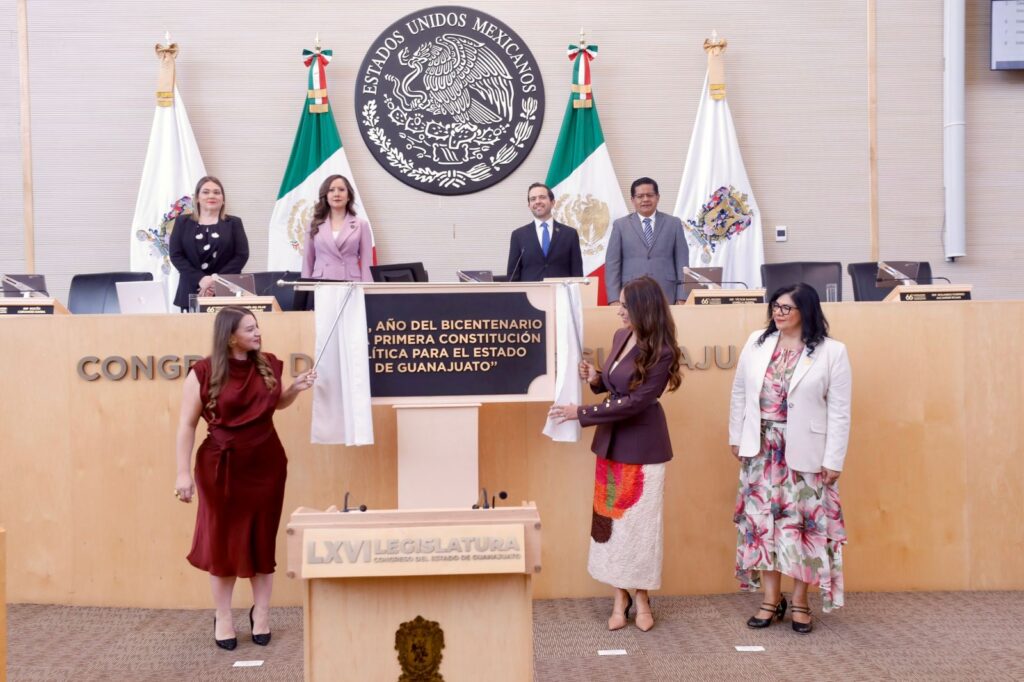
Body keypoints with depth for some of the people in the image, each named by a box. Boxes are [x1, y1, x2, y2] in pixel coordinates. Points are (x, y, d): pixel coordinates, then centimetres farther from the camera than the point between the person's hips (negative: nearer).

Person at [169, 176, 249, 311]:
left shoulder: (234, 223, 11)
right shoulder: (183, 222, 12)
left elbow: (242, 255, 1)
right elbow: (175, 254, 3)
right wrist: (200, 279, -12)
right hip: (192, 292, 1)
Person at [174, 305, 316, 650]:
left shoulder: (268, 365, 1)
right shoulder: (204, 372, -12)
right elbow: (187, 424, -8)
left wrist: (296, 389, -1)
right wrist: (183, 472, -13)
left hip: (266, 464, 3)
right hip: (222, 466, -3)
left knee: (263, 540, 9)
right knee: (223, 541, 6)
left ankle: (261, 613, 24)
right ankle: (223, 616, 21)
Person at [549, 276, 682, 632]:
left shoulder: (661, 352, -20)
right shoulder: (621, 336, 2)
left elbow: (635, 402, -22)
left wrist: (581, 413, -21)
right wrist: (596, 379, -5)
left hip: (643, 446, -7)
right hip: (611, 441, 7)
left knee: (640, 521, 5)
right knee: (611, 518, 9)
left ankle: (641, 596, 20)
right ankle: (620, 596, 18)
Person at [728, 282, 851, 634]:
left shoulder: (831, 352, -7)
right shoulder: (757, 343, 4)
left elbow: (839, 411, -7)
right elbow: (739, 393, 10)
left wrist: (833, 459, -9)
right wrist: (736, 437, 8)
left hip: (805, 454, -3)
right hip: (762, 449, 3)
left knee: (802, 523, 3)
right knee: (762, 520, 5)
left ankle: (800, 601, 17)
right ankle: (771, 599, 17)